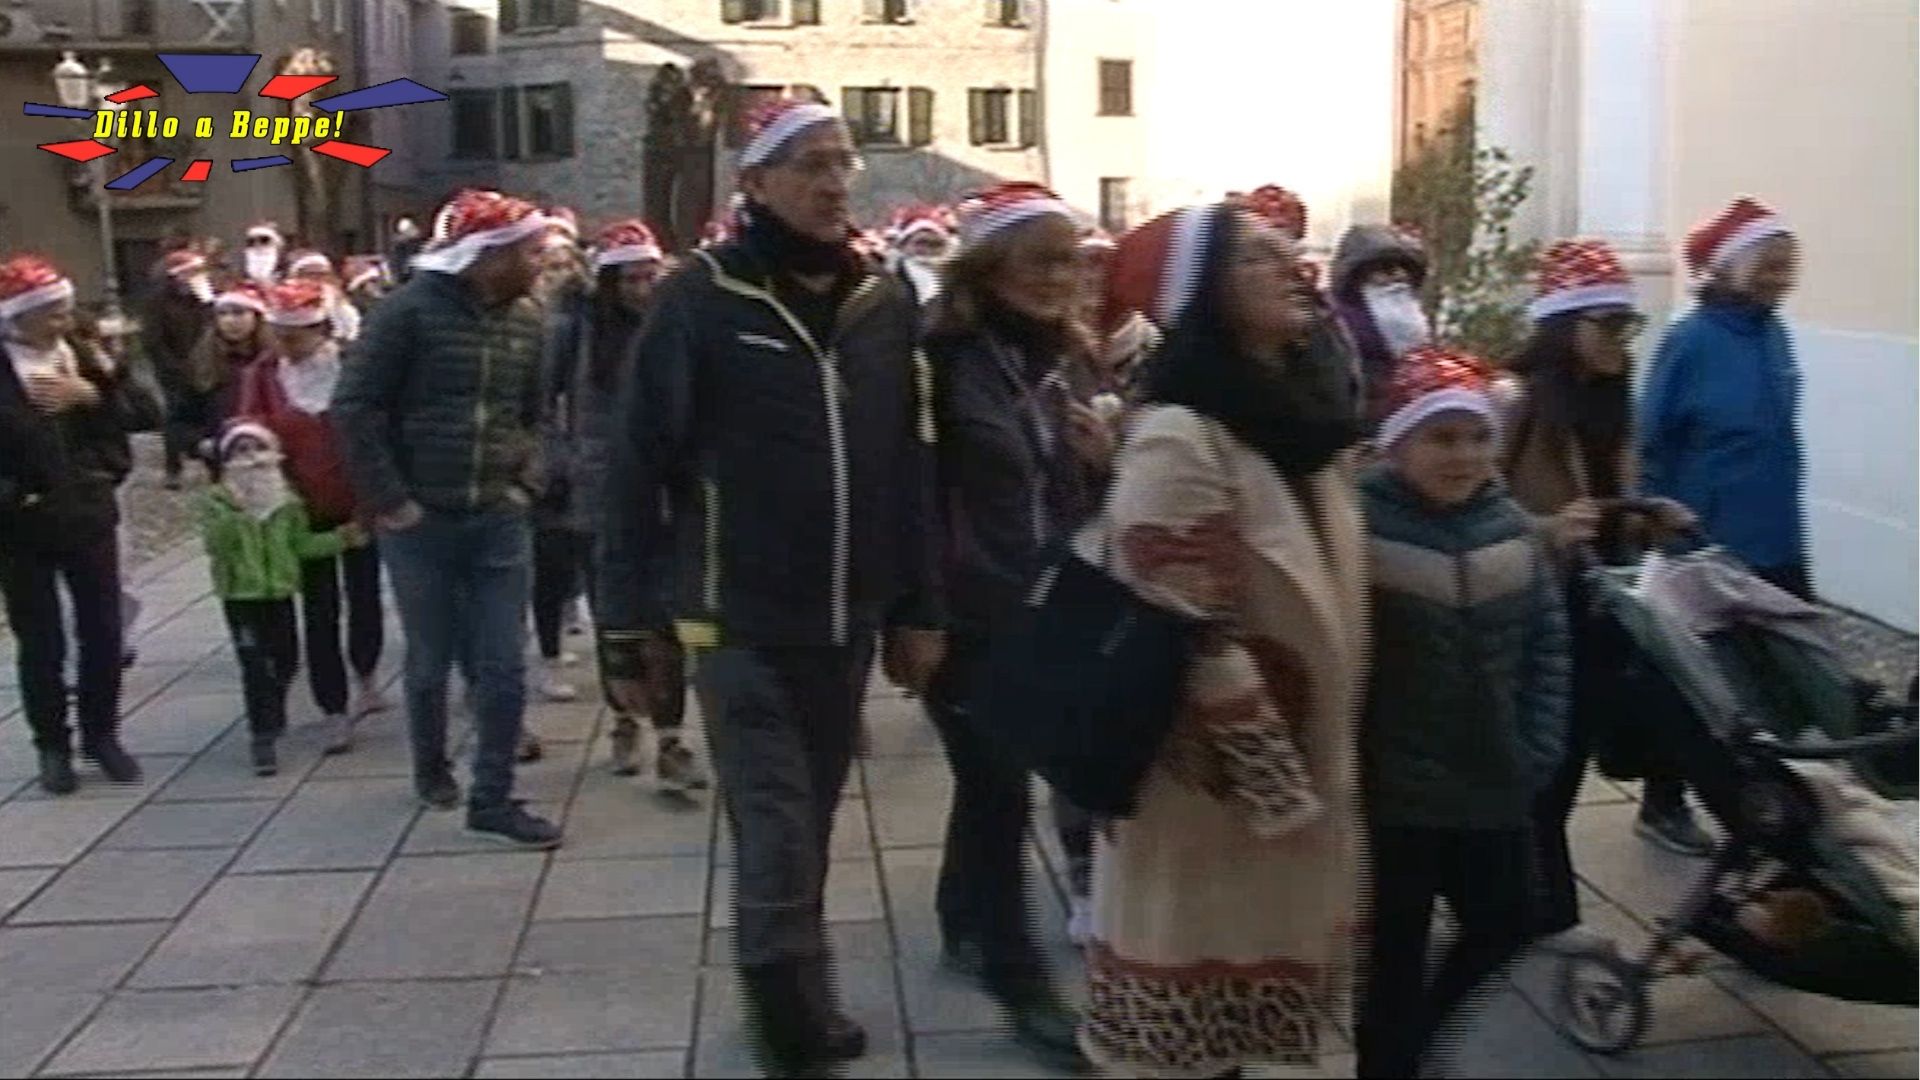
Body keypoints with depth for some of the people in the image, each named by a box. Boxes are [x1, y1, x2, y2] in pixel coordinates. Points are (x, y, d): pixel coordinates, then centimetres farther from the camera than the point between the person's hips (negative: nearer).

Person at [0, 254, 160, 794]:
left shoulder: (88, 361, 3)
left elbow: (149, 414, -4)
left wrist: (93, 395, -17)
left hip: (90, 516, 3)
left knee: (103, 632, 8)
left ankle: (102, 735, 25)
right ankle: (53, 746, 20)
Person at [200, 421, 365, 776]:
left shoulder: (287, 500, 5)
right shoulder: (216, 501, -6)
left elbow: (302, 544, 8)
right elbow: (215, 543, -19)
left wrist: (339, 538, 0)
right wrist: (235, 513, -32)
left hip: (280, 590, 4)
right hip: (241, 594, -4)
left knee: (286, 660, 13)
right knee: (255, 664, -8)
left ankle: (271, 715, 40)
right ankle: (264, 738, -5)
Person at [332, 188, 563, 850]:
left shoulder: (526, 320, 5)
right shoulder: (411, 311, -11)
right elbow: (355, 407, -11)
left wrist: (525, 483, 4)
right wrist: (388, 499, -12)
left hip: (499, 520, 4)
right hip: (421, 522, -4)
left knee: (504, 665, 1)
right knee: (431, 661, 11)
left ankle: (492, 800, 12)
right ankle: (431, 769, 35)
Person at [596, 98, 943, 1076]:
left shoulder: (884, 306, 5)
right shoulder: (700, 300, -8)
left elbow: (913, 469, 8)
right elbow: (637, 468, -7)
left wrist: (919, 609, 7)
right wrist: (629, 622, -7)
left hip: (847, 620, 5)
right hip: (739, 621, -4)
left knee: (811, 819, 17)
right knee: (776, 828, -3)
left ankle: (789, 1002, 34)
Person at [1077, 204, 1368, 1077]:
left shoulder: (1307, 416, 7)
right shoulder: (1178, 438, -19)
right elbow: (1197, 641, -22)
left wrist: (1321, 773, 14)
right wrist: (1279, 785, -17)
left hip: (1298, 761, 8)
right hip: (1209, 786, -8)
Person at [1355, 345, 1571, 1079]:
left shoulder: (1511, 526, 2)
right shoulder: (1359, 526, -17)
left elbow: (1549, 641, 6)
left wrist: (1538, 751, -1)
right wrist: (1352, 763, -16)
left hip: (1495, 786, 6)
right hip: (1394, 794, -6)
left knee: (1504, 924, 20)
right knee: (1396, 957, 8)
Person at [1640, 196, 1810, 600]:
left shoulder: (1775, 334, 5)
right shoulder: (1691, 340, -14)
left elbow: (1780, 438, 15)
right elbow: (1653, 444, -11)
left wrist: (1787, 516, 15)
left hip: (1779, 542, 6)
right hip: (1710, 547, -6)